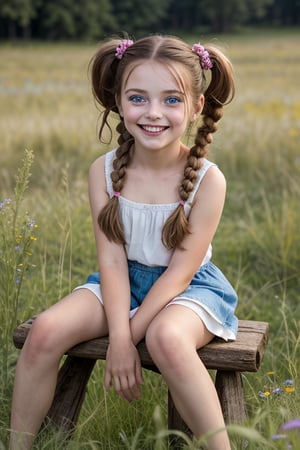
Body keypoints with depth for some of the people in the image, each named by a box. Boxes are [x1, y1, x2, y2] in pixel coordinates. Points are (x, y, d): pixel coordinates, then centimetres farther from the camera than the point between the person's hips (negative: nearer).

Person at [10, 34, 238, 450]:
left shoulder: (208, 180, -17)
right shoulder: (105, 171, -10)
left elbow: (180, 270, -17)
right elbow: (112, 261, -11)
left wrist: (129, 335, -20)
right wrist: (118, 337, -21)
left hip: (187, 286, -3)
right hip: (123, 281, 3)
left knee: (167, 338, -36)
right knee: (47, 330, -19)